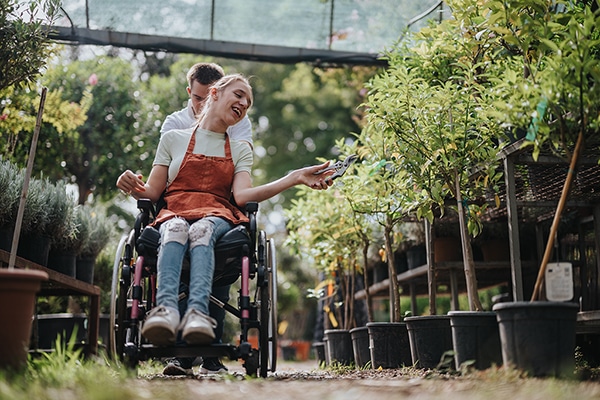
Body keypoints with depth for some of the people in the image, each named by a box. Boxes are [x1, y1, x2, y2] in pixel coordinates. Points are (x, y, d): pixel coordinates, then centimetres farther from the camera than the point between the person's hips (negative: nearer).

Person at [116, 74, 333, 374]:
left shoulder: (241, 150, 23)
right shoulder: (173, 138, 20)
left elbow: (241, 196, 3)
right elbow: (152, 192, 15)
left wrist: (294, 178, -8)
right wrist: (134, 187, -9)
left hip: (218, 217, 0)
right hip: (174, 213, 0)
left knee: (202, 229, -36)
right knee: (175, 229, -37)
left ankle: (198, 311, -59)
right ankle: (166, 308, -59)